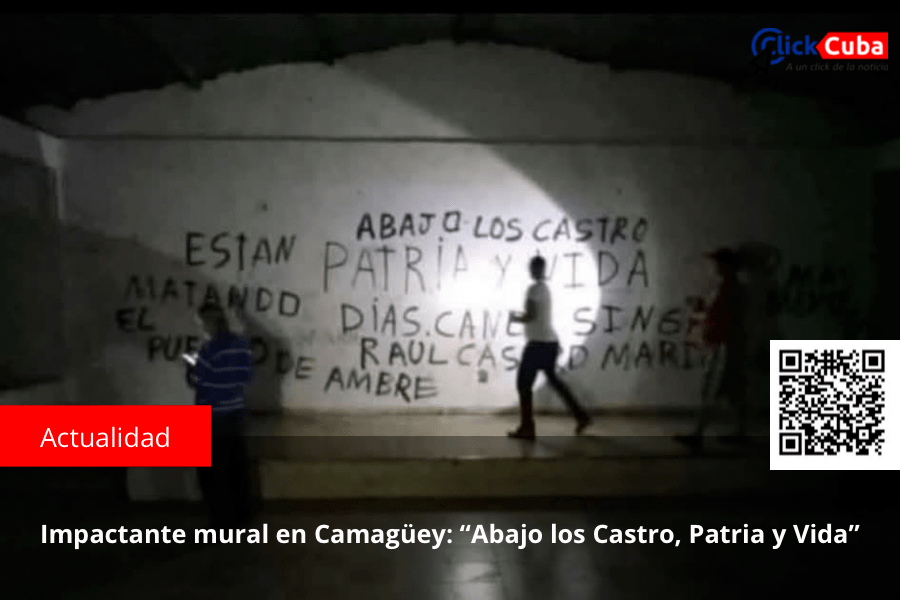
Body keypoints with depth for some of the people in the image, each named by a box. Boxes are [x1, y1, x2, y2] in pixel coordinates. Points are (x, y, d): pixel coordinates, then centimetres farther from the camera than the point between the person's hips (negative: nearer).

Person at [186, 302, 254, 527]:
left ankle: (224, 521, 12)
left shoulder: (210, 348, -19)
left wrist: (193, 366, 6)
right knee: (238, 465, 16)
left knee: (213, 471, 5)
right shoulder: (242, 345, 3)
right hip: (236, 412, 7)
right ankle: (241, 515, 26)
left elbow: (198, 381, -15)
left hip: (214, 417, -7)